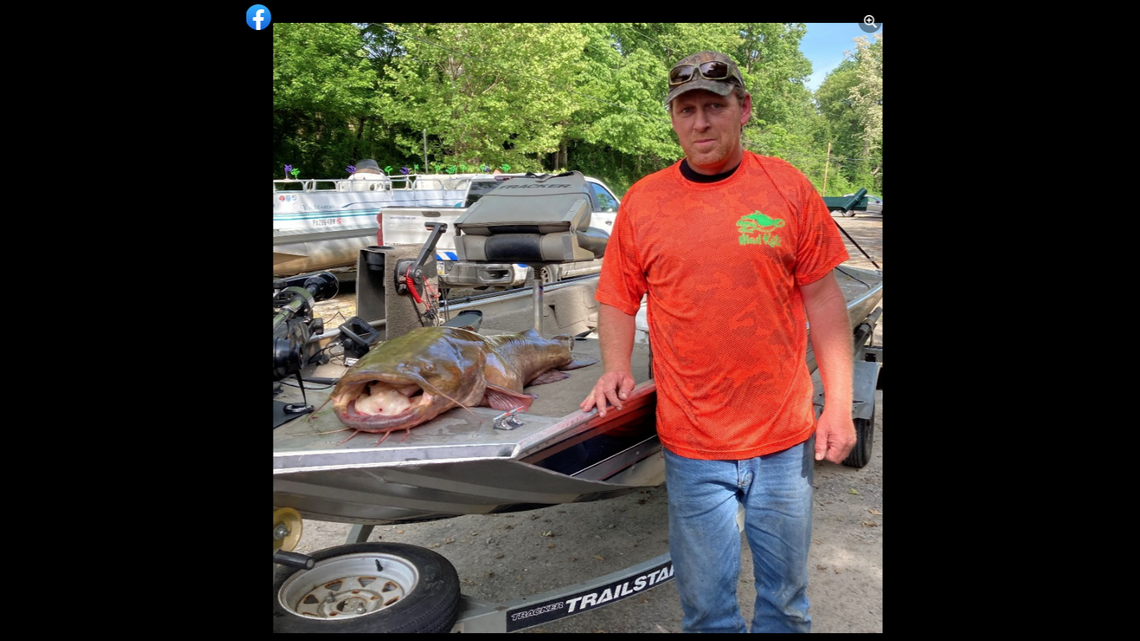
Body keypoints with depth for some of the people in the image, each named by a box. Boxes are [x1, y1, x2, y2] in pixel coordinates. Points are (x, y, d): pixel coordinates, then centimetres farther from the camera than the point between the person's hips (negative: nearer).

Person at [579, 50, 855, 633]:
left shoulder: (788, 188, -1)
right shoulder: (642, 203, -1)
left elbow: (821, 297, 1)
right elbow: (617, 300, 8)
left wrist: (838, 404, -3)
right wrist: (616, 367, -9)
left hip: (786, 440, 1)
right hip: (692, 448, 0)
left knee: (786, 596, 19)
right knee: (706, 607, 14)